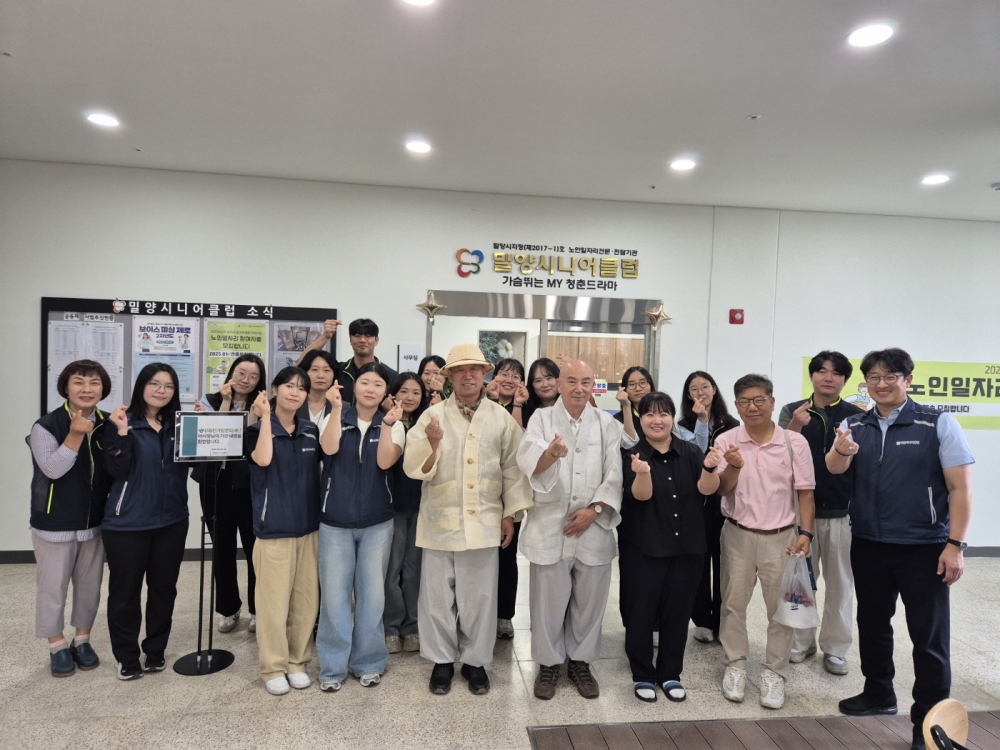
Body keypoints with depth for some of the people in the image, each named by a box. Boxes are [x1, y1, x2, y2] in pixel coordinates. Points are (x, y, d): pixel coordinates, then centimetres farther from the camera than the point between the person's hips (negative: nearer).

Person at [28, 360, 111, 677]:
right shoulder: (46, 425, -13)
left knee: (89, 584, 14)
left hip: (94, 521, 4)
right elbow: (52, 469, -25)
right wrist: (75, 435, -32)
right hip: (54, 523, -3)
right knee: (53, 586, 8)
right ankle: (57, 646, 27)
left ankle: (82, 639, 32)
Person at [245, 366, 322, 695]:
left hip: (308, 526, 4)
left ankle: (297, 662, 26)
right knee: (274, 600, 2)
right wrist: (266, 416, -20)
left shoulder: (311, 431, 9)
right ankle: (273, 667, 19)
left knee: (306, 598, 9)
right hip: (274, 528, -4)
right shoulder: (258, 429, -4)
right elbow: (263, 459, -23)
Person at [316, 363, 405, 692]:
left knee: (371, 592, 7)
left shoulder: (393, 426, 1)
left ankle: (368, 661, 23)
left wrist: (387, 424, -26)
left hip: (377, 522, 0)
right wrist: (336, 408, -25)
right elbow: (330, 448, -20)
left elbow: (385, 462, -16)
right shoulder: (334, 419, 1)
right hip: (335, 521, 0)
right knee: (334, 593, 4)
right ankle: (333, 665, 19)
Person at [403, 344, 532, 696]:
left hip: (484, 521, 1)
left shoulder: (502, 418, 1)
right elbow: (413, 468, -9)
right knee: (438, 595, 10)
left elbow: (512, 468, 6)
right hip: (440, 520, -1)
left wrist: (510, 513, 5)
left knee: (480, 596, 10)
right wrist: (433, 444, -27)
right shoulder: (432, 415, -4)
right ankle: (442, 660, 28)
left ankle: (475, 660, 29)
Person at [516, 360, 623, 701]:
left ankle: (581, 661, 31)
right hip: (550, 526, -1)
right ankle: (548, 663, 27)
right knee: (548, 600, 8)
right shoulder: (542, 418, -1)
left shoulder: (607, 424, 5)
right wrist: (550, 454, -40)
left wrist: (594, 509, -12)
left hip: (594, 527, 2)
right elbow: (528, 464, -19)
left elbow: (614, 474, 0)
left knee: (589, 601, 12)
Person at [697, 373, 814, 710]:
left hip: (782, 537, 0)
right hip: (738, 534, 1)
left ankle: (774, 672, 24)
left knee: (782, 607, 8)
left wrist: (805, 533, -7)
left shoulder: (795, 442, -5)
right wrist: (734, 467, -24)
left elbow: (805, 492, 0)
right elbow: (721, 490, -5)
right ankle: (735, 666, 26)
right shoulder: (726, 441, -5)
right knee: (733, 603, 10)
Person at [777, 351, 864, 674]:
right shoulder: (792, 411, 1)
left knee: (840, 582, 9)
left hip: (843, 512, 0)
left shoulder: (857, 416, 0)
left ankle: (835, 648, 23)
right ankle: (801, 641, 25)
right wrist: (796, 427, -23)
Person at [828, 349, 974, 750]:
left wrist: (955, 544, -13)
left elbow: (961, 486, -9)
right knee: (872, 622, 18)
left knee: (929, 635, 6)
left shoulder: (938, 423, -8)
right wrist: (841, 451, -37)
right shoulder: (853, 425, 1)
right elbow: (834, 468, -14)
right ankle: (878, 694, 37)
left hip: (924, 547, -4)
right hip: (868, 545, 4)